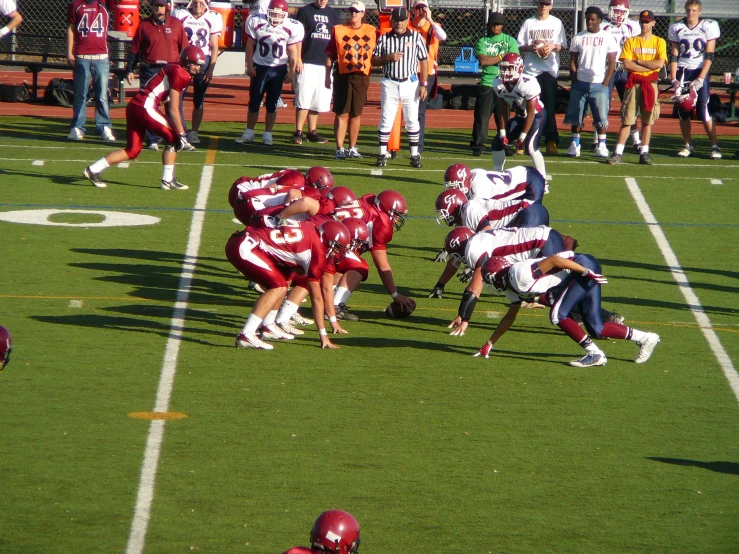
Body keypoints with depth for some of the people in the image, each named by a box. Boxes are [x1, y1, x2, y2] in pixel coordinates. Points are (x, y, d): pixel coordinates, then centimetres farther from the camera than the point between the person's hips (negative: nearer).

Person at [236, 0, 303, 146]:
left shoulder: (291, 27, -9)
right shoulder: (257, 22, -8)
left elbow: (293, 52, 0)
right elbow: (250, 45, 1)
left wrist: (291, 72, -2)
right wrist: (250, 66, -3)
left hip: (278, 69, 0)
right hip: (259, 67, 1)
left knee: (272, 104, 3)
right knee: (254, 102, 3)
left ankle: (267, 135, 12)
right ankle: (248, 133, 13)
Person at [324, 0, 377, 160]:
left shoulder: (372, 32, 5)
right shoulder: (338, 30, 2)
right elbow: (330, 55, 3)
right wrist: (327, 77, 0)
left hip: (362, 77, 2)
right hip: (342, 76, -2)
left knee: (356, 114, 9)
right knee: (342, 113, -3)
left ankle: (352, 148, 18)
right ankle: (339, 149, -2)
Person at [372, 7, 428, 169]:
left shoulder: (416, 37, 2)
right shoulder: (384, 38, 4)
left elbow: (424, 61, 3)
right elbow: (374, 60, 6)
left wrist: (423, 84, -4)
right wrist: (389, 57, -14)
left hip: (410, 83, 0)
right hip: (389, 83, 0)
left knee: (412, 120, 4)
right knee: (386, 120, 0)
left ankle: (415, 155, 9)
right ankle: (382, 154, 4)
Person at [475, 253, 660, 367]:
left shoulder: (520, 274, -19)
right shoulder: (513, 288, 13)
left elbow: (554, 260, -24)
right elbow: (510, 317, 24)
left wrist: (588, 273, -22)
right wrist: (489, 344, 24)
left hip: (583, 267, -10)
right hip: (582, 275, 10)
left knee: (558, 315, -15)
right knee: (596, 329, 6)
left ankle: (594, 354, -11)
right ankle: (645, 339, 15)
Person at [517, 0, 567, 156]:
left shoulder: (557, 23, 8)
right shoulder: (529, 23, 10)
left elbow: (563, 46, 8)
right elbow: (520, 46, 9)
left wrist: (553, 46, -13)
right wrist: (530, 47, -11)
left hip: (550, 69, -1)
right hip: (531, 71, 1)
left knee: (549, 107, -6)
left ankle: (551, 142, -6)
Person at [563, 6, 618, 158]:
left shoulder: (608, 38, 1)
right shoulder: (578, 38, 7)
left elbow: (611, 63, 1)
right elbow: (573, 61, 9)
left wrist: (605, 84, -6)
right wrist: (574, 81, -1)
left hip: (599, 83, -2)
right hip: (580, 83, 2)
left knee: (601, 117, -3)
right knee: (575, 116, 2)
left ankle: (601, 146, 6)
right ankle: (575, 144, 10)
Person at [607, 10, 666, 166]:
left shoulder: (659, 42, 7)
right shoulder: (630, 41, 8)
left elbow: (660, 63, -8)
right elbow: (627, 64, -5)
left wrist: (638, 61, -7)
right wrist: (649, 66, -9)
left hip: (651, 83, 1)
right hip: (633, 82, -1)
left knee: (648, 119, 3)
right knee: (627, 119, -5)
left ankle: (644, 153, 9)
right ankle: (618, 153, -7)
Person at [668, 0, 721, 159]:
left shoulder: (709, 27, -4)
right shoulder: (677, 28, 5)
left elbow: (709, 56, -6)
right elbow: (674, 56, 7)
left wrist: (700, 79, -14)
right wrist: (673, 79, -2)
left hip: (700, 71, -3)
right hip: (682, 71, 3)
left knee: (703, 111, -10)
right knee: (682, 111, 1)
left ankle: (714, 146, -1)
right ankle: (688, 145, 13)